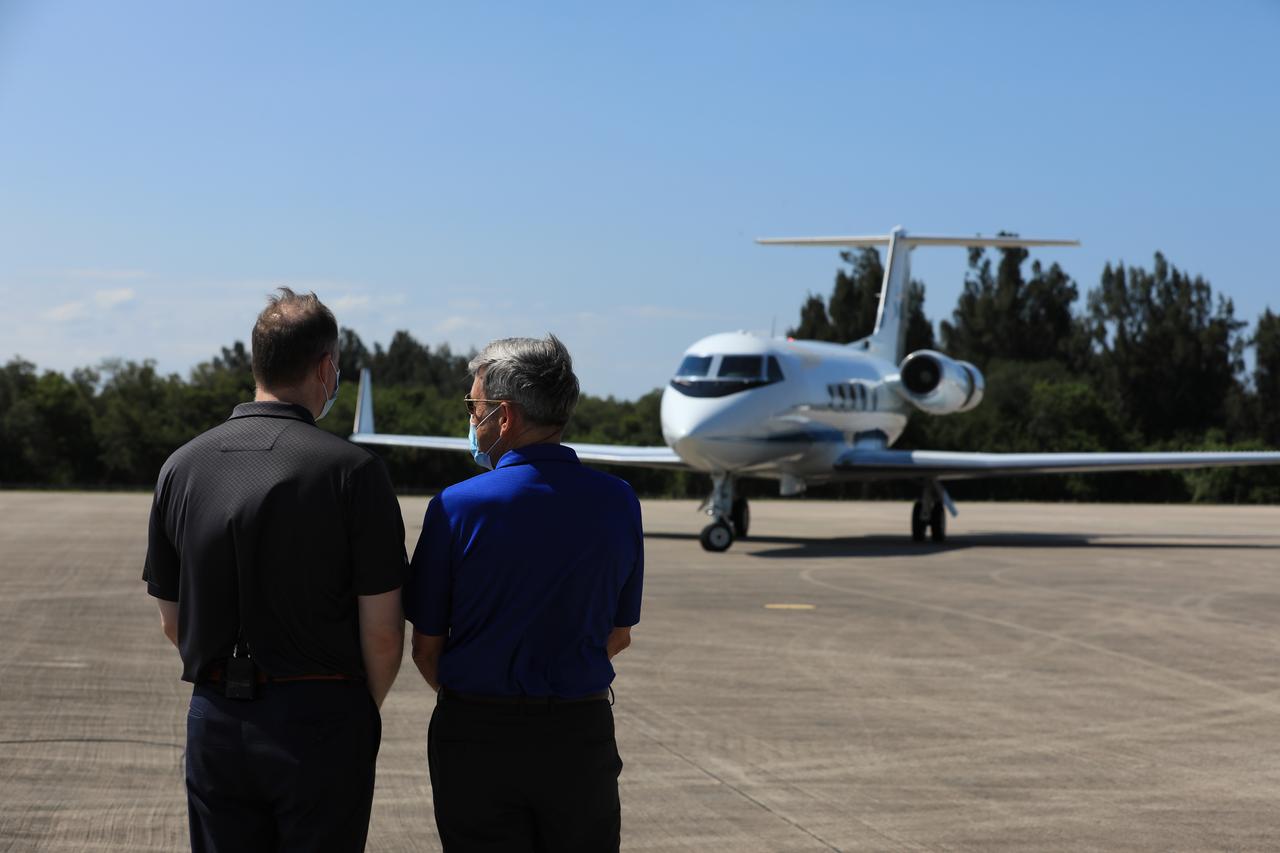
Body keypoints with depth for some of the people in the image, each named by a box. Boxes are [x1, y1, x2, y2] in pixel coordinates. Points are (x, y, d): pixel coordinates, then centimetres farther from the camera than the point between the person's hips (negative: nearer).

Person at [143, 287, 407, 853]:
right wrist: (366, 708, 9)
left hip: (215, 721, 4)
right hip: (320, 719, -4)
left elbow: (171, 621, 8)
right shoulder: (352, 470, -11)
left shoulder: (182, 467, 2)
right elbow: (382, 631, -9)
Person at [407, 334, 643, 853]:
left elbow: (426, 649, -5)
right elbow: (619, 636, 7)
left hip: (475, 733, -2)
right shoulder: (618, 502, -3)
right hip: (582, 732, 2)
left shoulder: (458, 506, -12)